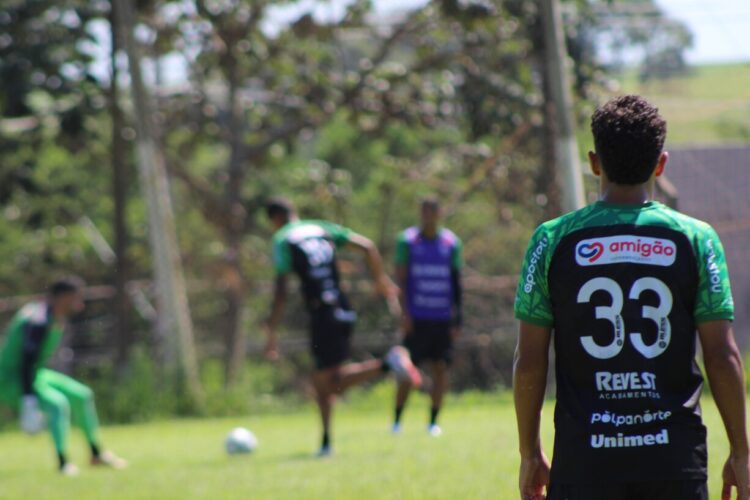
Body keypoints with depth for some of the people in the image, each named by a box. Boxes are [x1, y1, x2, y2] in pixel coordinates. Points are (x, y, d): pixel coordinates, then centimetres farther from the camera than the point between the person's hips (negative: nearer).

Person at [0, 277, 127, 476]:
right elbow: (27, 359, -32)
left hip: (35, 375, 11)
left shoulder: (58, 318, 6)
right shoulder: (40, 320, -26)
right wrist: (29, 397, -35)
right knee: (58, 404, -32)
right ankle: (63, 463, -32)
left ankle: (97, 454, 27)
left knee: (83, 396, 15)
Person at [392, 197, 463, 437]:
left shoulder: (451, 243, 6)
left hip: (443, 317, 2)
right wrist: (404, 312, -9)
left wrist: (457, 317, 6)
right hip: (417, 317, -2)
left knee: (441, 368, -1)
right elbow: (401, 278, 0)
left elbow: (456, 281, 9)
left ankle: (433, 421, 8)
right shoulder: (407, 241, 1)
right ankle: (397, 420, 8)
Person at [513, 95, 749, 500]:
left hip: (583, 458, 0)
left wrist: (530, 454, 11)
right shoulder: (696, 239, 0)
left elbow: (529, 363, 1)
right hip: (674, 460, 0)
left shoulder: (554, 240, 0)